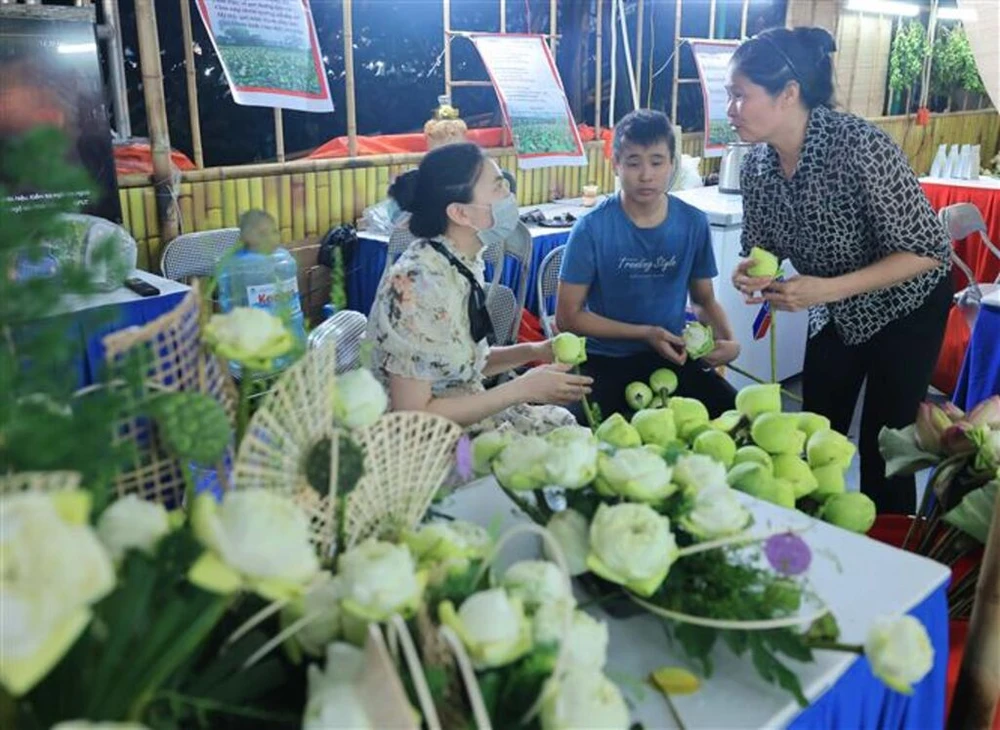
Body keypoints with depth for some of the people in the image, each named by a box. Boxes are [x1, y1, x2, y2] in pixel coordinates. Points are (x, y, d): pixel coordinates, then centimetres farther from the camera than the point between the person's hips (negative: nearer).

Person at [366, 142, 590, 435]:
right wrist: (523, 388, -22)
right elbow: (412, 415, -25)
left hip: (468, 417, 7)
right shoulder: (417, 283, -25)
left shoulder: (465, 263, -1)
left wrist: (532, 352, -3)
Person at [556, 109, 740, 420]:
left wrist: (728, 340, -11)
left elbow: (704, 299, 10)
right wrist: (645, 333, -15)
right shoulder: (592, 228, -14)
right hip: (606, 359, -3)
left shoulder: (694, 223, -3)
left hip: (672, 355, 4)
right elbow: (568, 316, -10)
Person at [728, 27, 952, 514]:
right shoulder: (756, 167, -14)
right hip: (834, 311, 5)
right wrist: (751, 271, -22)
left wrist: (828, 289, -37)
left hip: (904, 305, -5)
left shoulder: (858, 146, -32)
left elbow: (927, 250, -27)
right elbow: (763, 244, 2)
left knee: (882, 443, 0)